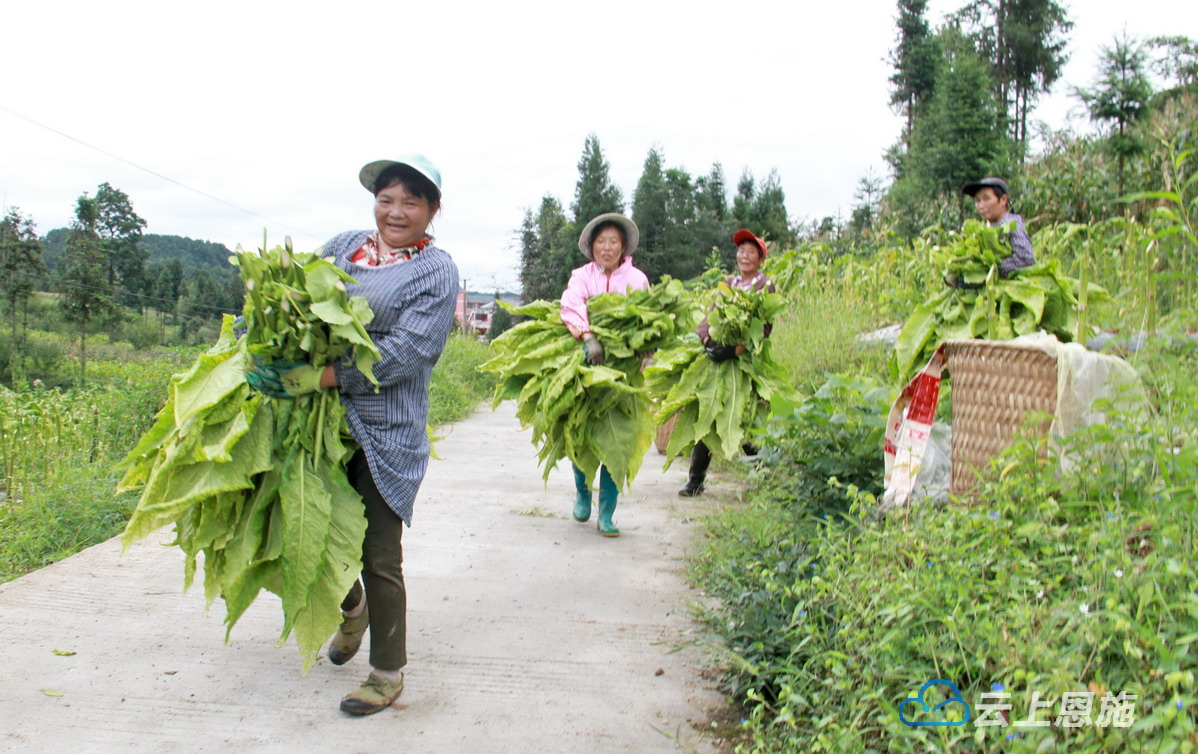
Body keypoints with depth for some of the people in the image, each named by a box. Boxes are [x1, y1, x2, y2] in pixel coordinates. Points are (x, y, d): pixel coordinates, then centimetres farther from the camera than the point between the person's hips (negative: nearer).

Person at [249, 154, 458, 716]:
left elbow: (406, 352, -16)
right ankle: (352, 608, 47)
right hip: (324, 420, 5)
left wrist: (328, 376, -22)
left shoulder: (436, 271, -5)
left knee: (379, 556, 1)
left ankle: (388, 673, 21)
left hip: (385, 430, -5)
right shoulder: (343, 246, 11)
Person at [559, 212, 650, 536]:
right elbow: (571, 306, -14)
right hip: (585, 364, 0)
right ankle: (582, 493, 28)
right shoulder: (582, 276, 6)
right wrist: (589, 338, -32)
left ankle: (606, 515, 6)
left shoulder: (636, 279, 8)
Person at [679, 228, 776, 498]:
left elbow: (763, 329, -11)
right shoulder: (728, 283, 16)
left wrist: (736, 349, -24)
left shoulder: (765, 286, 0)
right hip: (718, 360, 5)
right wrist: (708, 339, -13)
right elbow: (709, 318, 8)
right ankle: (695, 480, 5)